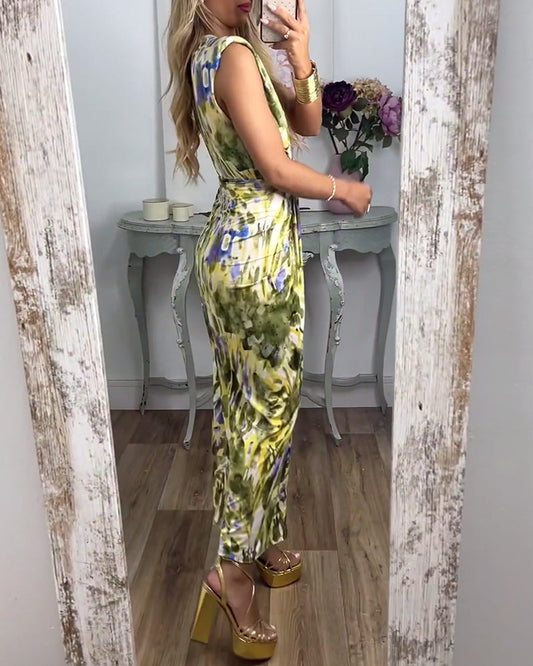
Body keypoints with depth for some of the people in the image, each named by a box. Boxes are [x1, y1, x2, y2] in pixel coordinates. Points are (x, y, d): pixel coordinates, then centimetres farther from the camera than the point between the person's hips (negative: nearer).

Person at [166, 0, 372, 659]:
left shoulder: (213, 53, 16)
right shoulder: (235, 53, -13)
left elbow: (307, 122, 13)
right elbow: (278, 168, -17)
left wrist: (301, 61, -3)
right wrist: (347, 190, -2)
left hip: (229, 247, 10)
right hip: (259, 253, -10)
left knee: (242, 404, 16)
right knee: (268, 408, -1)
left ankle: (263, 544, 34)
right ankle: (235, 568, 10)